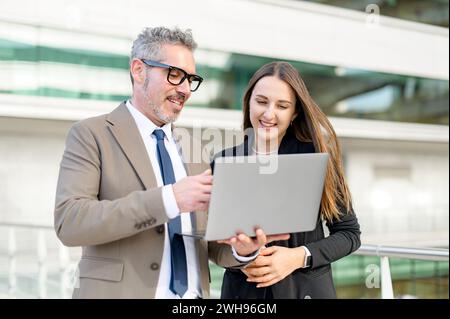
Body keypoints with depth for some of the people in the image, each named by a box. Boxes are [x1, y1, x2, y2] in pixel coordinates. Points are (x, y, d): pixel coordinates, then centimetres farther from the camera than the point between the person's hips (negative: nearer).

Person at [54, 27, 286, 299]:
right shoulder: (91, 134, -5)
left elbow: (209, 241, 10)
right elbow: (68, 221, -18)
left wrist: (240, 249, -12)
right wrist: (169, 199, -26)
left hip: (194, 292, 5)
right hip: (121, 292, -5)